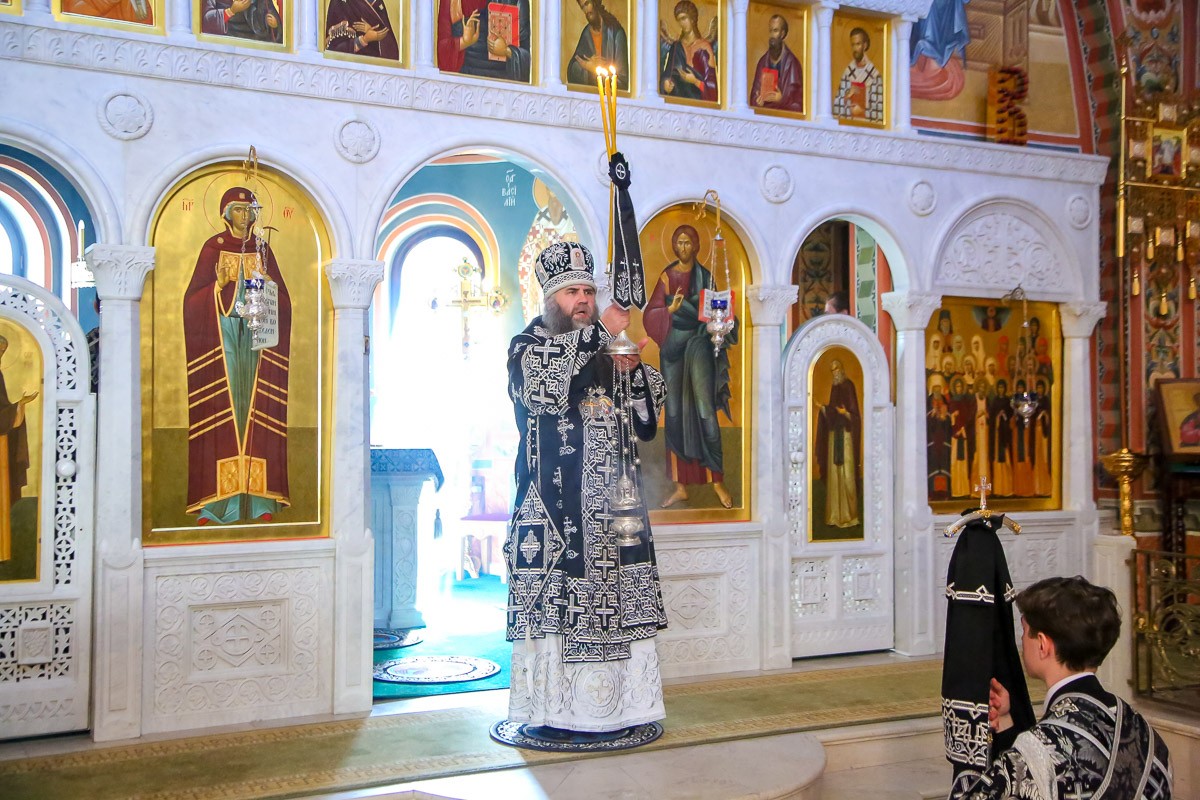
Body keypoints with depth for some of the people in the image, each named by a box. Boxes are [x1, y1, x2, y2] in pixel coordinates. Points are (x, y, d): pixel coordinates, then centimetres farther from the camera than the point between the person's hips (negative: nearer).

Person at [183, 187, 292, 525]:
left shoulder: (262, 248, 13)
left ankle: (259, 499, -3)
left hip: (257, 331, 2)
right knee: (220, 405, -8)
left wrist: (268, 286, -7)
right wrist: (218, 285, -16)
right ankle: (215, 501, -7)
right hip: (221, 329, -2)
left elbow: (283, 298, 12)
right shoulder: (213, 247, 6)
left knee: (256, 405, -3)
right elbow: (194, 297, 1)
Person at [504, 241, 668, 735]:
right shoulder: (528, 345, 4)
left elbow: (647, 424, 10)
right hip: (553, 509, -4)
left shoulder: (610, 351, 17)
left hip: (611, 506, 5)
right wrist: (600, 333, -20)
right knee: (551, 609, -5)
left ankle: (613, 705, 12)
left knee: (615, 606, 3)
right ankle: (551, 711, 4)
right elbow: (542, 385, -21)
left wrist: (634, 370, -7)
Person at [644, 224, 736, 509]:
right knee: (675, 413, 1)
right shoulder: (666, 276, 6)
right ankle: (680, 485, 8)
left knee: (705, 410, -8)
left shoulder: (705, 276, 6)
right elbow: (650, 314, -1)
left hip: (699, 346, -1)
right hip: (673, 348, 1)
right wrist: (670, 309, -19)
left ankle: (717, 481, -1)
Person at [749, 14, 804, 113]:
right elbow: (754, 97, 11)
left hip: (786, 113, -4)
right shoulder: (762, 63, 9)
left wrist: (782, 99, -19)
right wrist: (758, 102, -8)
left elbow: (798, 103, -4)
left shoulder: (792, 63, -5)